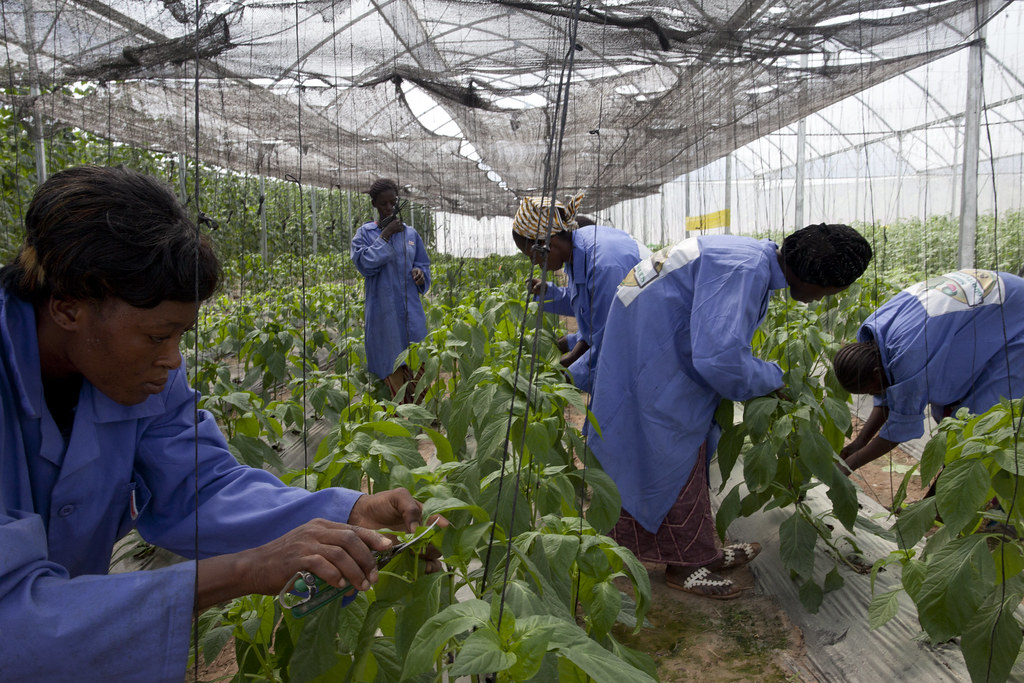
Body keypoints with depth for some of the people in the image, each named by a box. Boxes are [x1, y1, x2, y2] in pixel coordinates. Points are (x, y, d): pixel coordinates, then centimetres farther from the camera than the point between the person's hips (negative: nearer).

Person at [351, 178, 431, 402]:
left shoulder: (411, 234, 10)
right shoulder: (365, 233, 3)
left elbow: (423, 264, 17)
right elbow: (365, 264, -11)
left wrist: (420, 273, -6)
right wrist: (385, 235, -10)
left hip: (410, 310, 3)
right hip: (384, 312, -2)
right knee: (391, 366, -2)